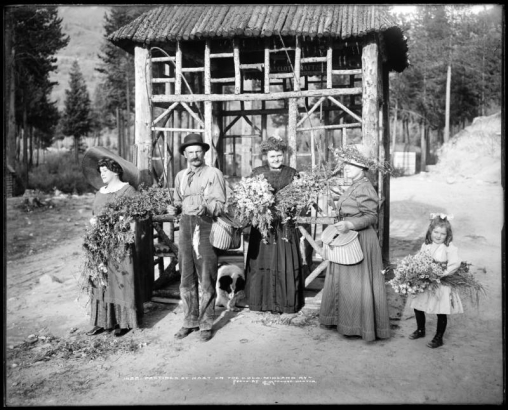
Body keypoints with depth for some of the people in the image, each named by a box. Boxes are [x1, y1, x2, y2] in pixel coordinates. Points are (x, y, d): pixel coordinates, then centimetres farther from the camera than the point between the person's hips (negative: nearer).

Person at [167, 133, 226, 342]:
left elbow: (220, 204, -7)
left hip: (206, 226, -5)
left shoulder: (214, 173, -1)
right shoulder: (180, 176, 16)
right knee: (186, 279, 9)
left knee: (206, 280, 1)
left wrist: (205, 209, -25)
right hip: (185, 226, 5)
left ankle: (206, 324, 13)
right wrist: (174, 208, 0)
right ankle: (190, 321, 21)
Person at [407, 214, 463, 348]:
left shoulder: (450, 248, -11)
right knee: (417, 307, 13)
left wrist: (444, 273, -26)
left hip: (441, 285, -5)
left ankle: (439, 338, 20)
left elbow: (455, 263, -22)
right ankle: (420, 330, 36)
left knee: (442, 312, 2)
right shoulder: (425, 245, 4)